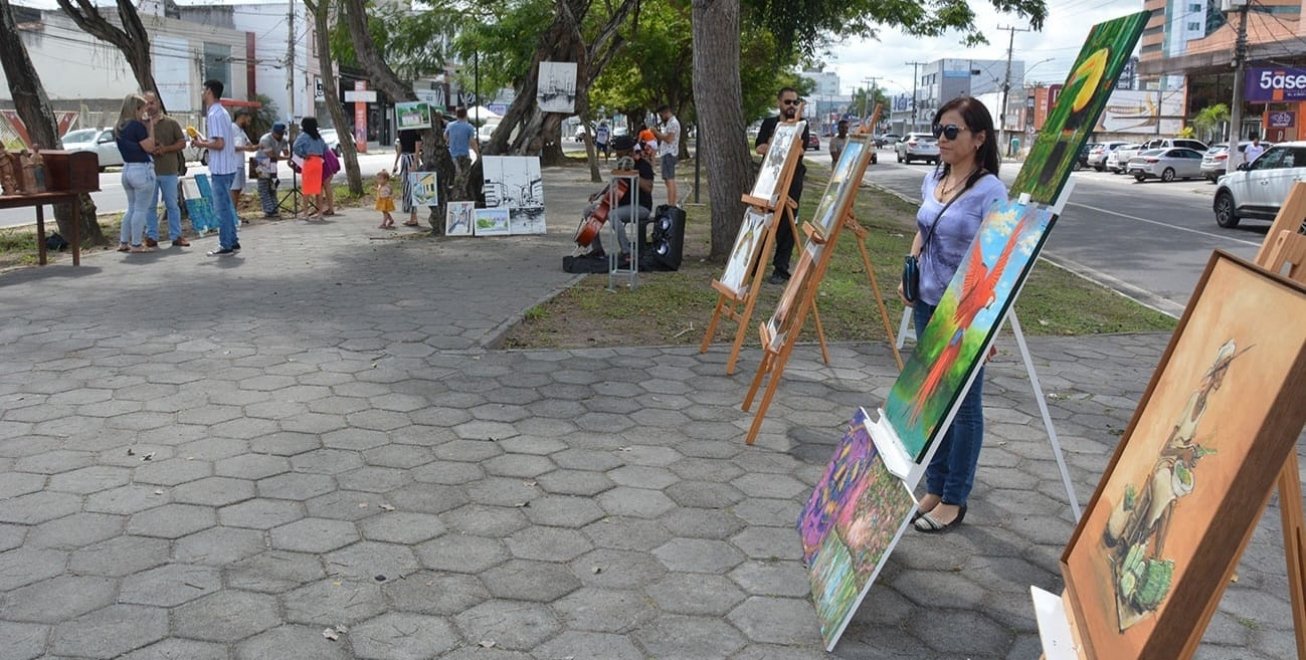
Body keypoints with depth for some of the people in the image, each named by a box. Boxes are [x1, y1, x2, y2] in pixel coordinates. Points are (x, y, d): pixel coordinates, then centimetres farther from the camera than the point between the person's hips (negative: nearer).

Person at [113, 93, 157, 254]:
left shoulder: (118, 127, 10)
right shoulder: (137, 126, -15)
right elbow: (149, 147, -14)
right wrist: (150, 127, -7)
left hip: (126, 169, 8)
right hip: (142, 169, -8)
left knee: (131, 208, 19)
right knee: (140, 209, -1)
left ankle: (123, 242, 20)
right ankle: (136, 244, 1)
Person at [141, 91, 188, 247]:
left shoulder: (171, 123, 5)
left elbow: (182, 143, 4)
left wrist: (165, 149, -12)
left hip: (169, 170, 0)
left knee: (172, 205, 4)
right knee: (150, 206, 4)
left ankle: (176, 236, 9)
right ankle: (151, 237, 10)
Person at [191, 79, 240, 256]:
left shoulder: (214, 115, -16)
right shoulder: (222, 112, 14)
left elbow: (219, 143, -22)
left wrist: (201, 144, -7)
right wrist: (205, 142, 14)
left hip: (220, 168, -10)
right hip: (228, 166, 10)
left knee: (221, 208, -4)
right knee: (226, 206, 15)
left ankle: (226, 246, 0)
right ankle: (233, 242, 19)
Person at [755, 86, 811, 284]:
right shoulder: (769, 123, 12)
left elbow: (799, 148, -12)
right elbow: (759, 147, -4)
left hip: (791, 180, -2)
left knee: (785, 225, -2)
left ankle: (781, 270, 3)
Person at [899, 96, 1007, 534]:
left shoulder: (989, 191, -16)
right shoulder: (932, 180, 7)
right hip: (928, 303, 7)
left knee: (963, 405, 5)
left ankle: (953, 501, 17)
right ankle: (934, 489, 28)